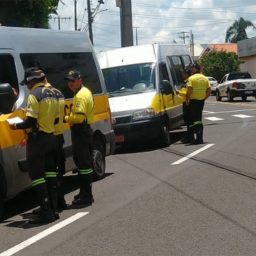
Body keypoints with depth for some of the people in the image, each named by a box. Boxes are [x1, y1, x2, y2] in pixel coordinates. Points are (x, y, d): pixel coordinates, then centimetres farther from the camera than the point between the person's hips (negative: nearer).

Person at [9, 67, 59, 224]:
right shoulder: (51, 94, 11)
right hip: (51, 138, 8)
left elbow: (30, 121, -20)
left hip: (38, 139, -8)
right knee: (49, 173, 12)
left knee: (36, 175, -4)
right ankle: (52, 209, 15)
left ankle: (46, 212, -8)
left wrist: (16, 126, -4)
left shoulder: (34, 95, -15)